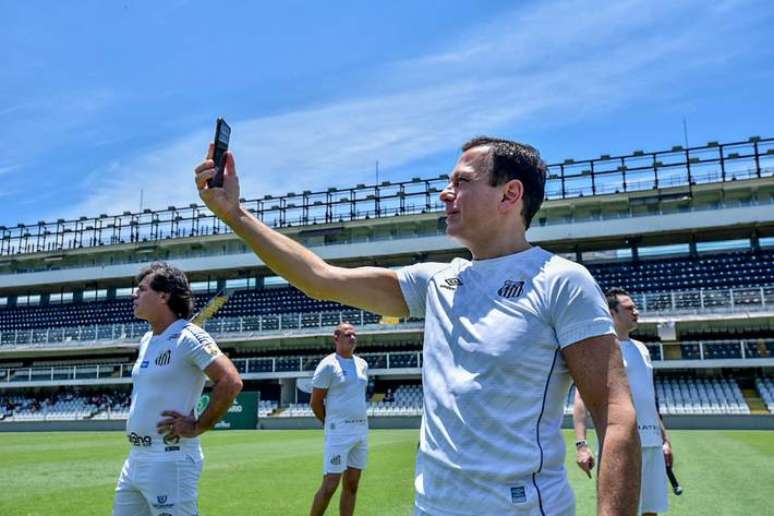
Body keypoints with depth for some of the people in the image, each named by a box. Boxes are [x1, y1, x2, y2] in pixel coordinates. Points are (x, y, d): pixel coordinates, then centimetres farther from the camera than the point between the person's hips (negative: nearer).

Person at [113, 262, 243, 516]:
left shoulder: (188, 337, -15)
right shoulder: (146, 340, 13)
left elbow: (231, 382, -24)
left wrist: (197, 427, -17)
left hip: (171, 460, -9)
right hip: (135, 458, 9)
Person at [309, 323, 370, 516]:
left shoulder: (362, 364, 12)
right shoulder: (328, 365, -8)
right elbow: (315, 403, -6)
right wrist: (333, 425, 2)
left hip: (362, 430, 7)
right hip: (339, 432, -6)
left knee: (351, 485, 10)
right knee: (330, 485, -7)